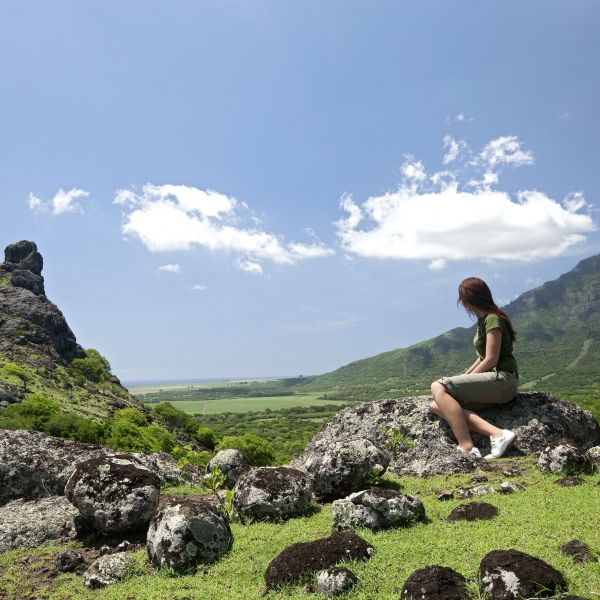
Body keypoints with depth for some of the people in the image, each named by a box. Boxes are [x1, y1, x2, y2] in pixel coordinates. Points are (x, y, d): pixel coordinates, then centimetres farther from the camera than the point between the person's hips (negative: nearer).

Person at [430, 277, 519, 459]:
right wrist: (463, 378, 10)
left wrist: (465, 379, -7)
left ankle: (467, 448, -28)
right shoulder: (483, 320, 20)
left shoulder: (492, 319, -9)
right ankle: (497, 433, -19)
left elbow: (491, 360, -15)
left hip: (501, 379, -9)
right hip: (491, 381, 10)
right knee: (437, 405, -8)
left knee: (438, 388, -23)